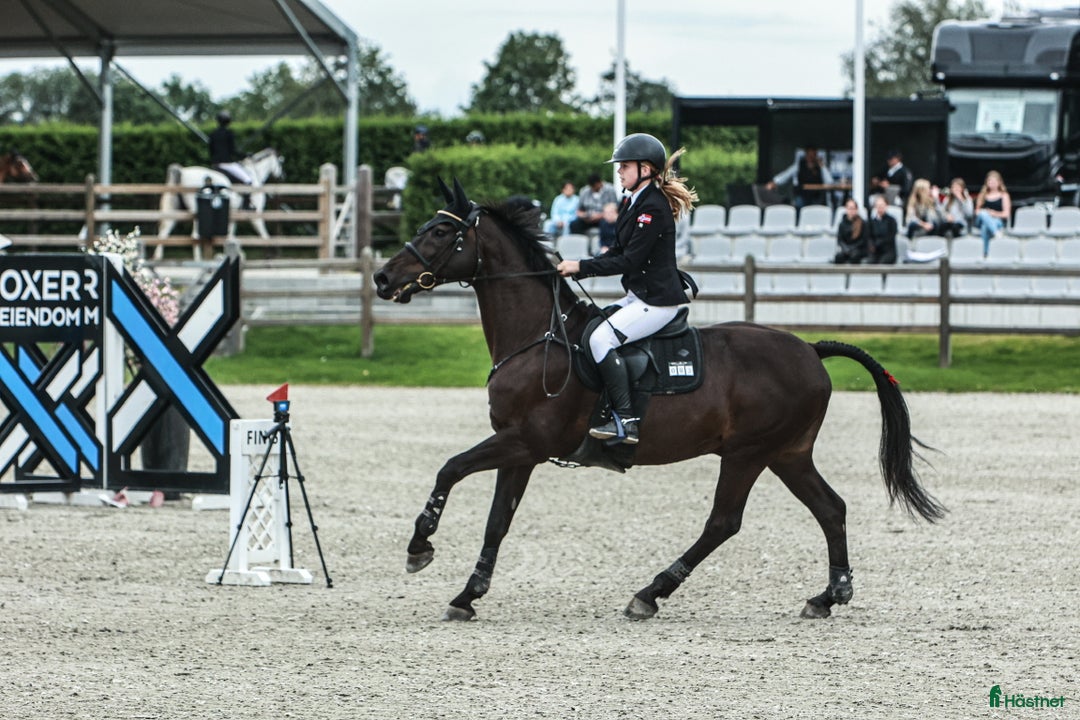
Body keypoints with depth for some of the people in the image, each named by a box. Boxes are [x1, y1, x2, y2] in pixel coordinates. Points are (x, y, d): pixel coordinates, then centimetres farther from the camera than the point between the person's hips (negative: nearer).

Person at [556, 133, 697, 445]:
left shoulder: (652, 208, -18)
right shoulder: (634, 202, 13)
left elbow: (629, 260, -22)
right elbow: (618, 252, 16)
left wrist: (581, 267, -17)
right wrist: (577, 267, 3)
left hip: (658, 301, -11)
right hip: (639, 296, 11)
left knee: (602, 338, -23)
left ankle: (626, 421, -25)